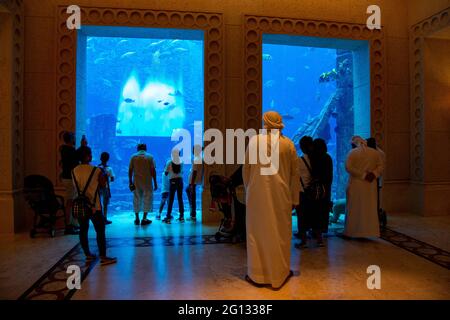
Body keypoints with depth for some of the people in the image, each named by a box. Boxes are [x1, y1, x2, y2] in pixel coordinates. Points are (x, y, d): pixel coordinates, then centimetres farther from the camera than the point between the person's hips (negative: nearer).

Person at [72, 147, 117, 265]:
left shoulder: (74, 171, 2)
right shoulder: (96, 170, -12)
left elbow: (76, 187, 13)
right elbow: (103, 184, -1)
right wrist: (103, 176, 14)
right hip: (94, 206, -5)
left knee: (83, 230, 14)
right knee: (100, 231, 0)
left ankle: (88, 255, 24)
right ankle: (103, 257, -1)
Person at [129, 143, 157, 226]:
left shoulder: (133, 157, 4)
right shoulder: (150, 157, 0)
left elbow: (130, 170, -1)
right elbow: (153, 170, -5)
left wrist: (130, 182, 5)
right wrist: (155, 182, 0)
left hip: (136, 182, 2)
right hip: (147, 182, -2)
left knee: (137, 199, 12)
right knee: (147, 199, 6)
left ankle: (137, 219, 17)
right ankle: (144, 219, 4)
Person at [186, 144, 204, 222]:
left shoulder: (196, 160, -20)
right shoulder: (201, 159, 8)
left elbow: (194, 172, -22)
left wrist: (191, 183, -19)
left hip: (194, 181, -10)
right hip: (198, 180, 10)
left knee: (192, 198, -2)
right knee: (187, 190, 29)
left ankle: (193, 216, 6)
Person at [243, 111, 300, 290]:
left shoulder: (254, 140, -4)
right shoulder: (288, 143, -1)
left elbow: (246, 169, 1)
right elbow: (295, 173, 2)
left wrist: (248, 190, 13)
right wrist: (294, 199, 9)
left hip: (257, 193, -1)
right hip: (280, 194, 1)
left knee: (258, 230, 8)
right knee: (280, 232, 11)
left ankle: (257, 275, 14)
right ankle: (279, 273, 20)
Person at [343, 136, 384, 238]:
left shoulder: (353, 152, -7)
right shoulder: (375, 152, 7)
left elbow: (348, 167, -17)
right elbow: (380, 166, 3)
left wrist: (363, 175, -14)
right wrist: (373, 174, -8)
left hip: (356, 184, -3)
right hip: (370, 184, 4)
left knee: (355, 208, 5)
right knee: (370, 208, 11)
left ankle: (353, 231, 9)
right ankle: (369, 231, 14)